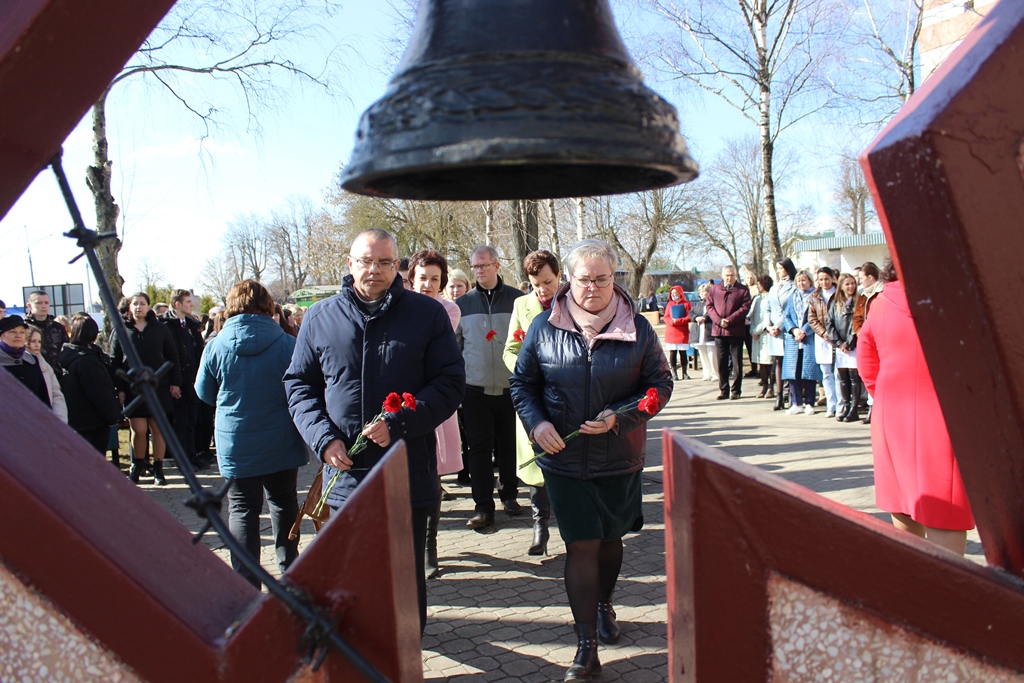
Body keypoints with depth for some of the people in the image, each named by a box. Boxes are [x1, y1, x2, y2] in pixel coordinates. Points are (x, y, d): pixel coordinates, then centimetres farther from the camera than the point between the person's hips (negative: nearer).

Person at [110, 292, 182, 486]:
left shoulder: (159, 329, 5)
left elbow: (172, 357, 6)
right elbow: (114, 362, 3)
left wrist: (175, 382, 0)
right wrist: (119, 389, -4)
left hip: (159, 387, 0)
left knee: (158, 428, 3)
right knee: (138, 430, -2)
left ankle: (158, 468, 14)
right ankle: (137, 466, 20)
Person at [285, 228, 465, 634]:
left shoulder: (427, 314, 0)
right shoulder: (320, 317, 7)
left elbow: (450, 381, -4)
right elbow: (299, 384, 10)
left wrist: (398, 424, -16)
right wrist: (323, 438, -6)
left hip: (409, 471, -2)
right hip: (345, 471, 2)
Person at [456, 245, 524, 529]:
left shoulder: (516, 299, 2)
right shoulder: (463, 303, 7)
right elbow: (452, 344, 14)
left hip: (511, 387, -1)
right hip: (475, 388, 1)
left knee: (509, 445, 11)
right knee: (479, 447, 2)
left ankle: (509, 494, 29)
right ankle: (483, 506, 10)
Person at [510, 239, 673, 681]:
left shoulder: (637, 329, -4)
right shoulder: (544, 327, -3)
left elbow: (660, 384, 0)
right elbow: (522, 383, 5)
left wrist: (620, 417, -15)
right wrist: (536, 422, -12)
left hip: (620, 458, 1)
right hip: (565, 458, -1)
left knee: (610, 538, 18)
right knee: (581, 545, 0)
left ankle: (604, 604, 47)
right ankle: (586, 647, 11)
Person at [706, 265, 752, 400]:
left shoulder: (743, 290, 4)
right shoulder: (714, 289, 12)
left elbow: (745, 308, -6)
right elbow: (709, 306, 6)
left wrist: (729, 320, -14)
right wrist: (718, 320, -10)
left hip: (736, 331, -2)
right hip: (718, 330, 2)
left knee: (737, 362, 2)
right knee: (722, 362, 7)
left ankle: (736, 390, 9)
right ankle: (723, 390, 13)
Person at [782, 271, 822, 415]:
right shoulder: (793, 297, 16)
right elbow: (786, 316, 10)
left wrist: (804, 331, -14)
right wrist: (794, 330, -7)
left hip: (810, 338, -4)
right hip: (793, 339, 4)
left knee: (809, 371, -3)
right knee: (793, 371, 1)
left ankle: (809, 404, 4)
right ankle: (797, 403, 8)